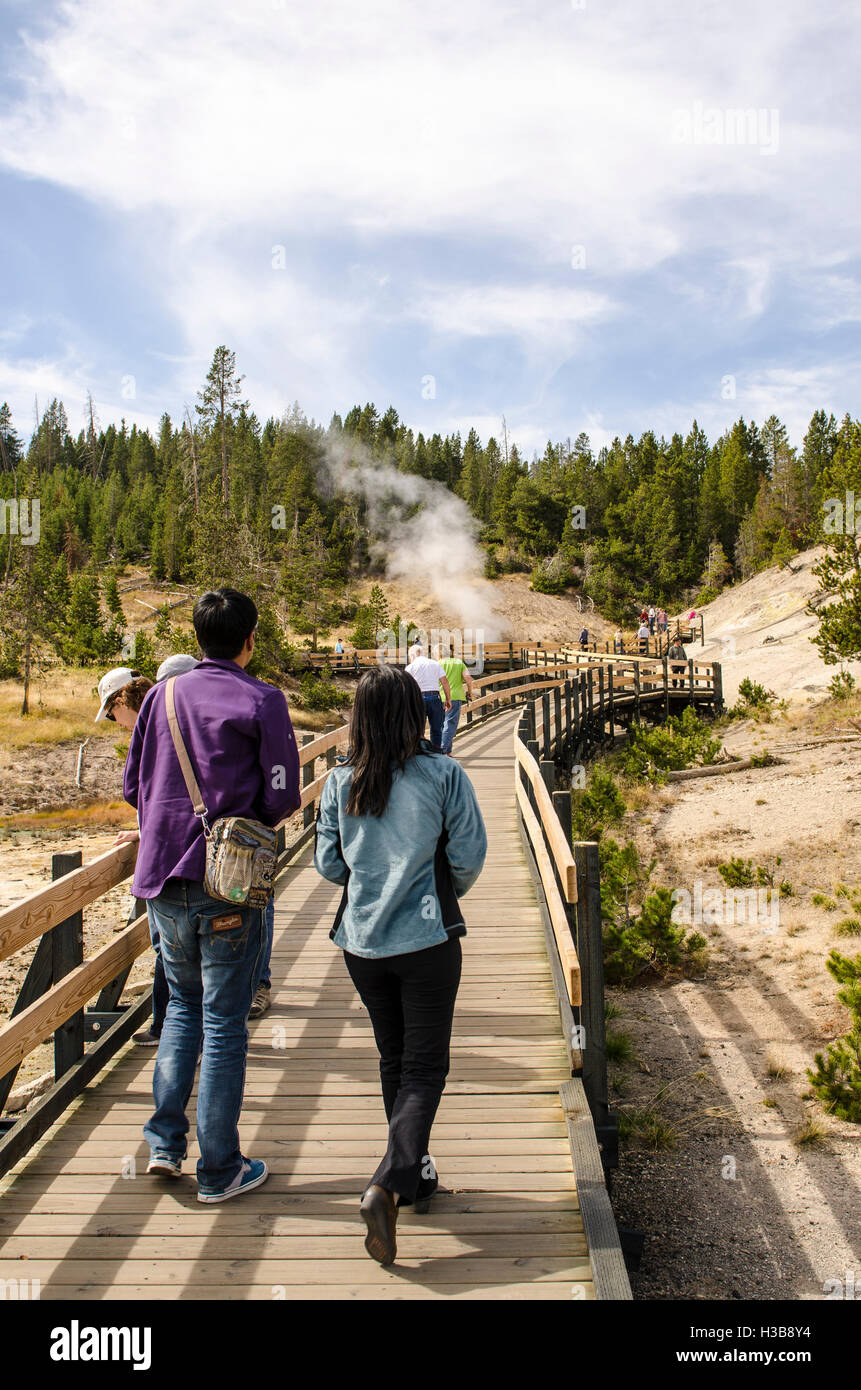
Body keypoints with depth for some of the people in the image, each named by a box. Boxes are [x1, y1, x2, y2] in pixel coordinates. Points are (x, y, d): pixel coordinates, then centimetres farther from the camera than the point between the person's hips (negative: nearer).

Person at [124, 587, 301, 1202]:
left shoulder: (162, 696, 5)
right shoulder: (262, 701, -8)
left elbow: (133, 786, 10)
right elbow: (283, 797, -10)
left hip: (163, 878, 5)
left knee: (183, 1004, 23)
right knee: (224, 1023, 6)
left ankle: (165, 1141, 22)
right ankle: (220, 1170, 16)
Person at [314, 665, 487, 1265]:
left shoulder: (340, 782, -3)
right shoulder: (444, 775, -10)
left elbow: (329, 863, 2)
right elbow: (470, 854, -7)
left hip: (362, 941, 4)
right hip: (427, 940, -3)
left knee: (395, 1061, 20)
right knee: (426, 1066, 7)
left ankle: (415, 1172, 33)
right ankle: (388, 1183, -9)